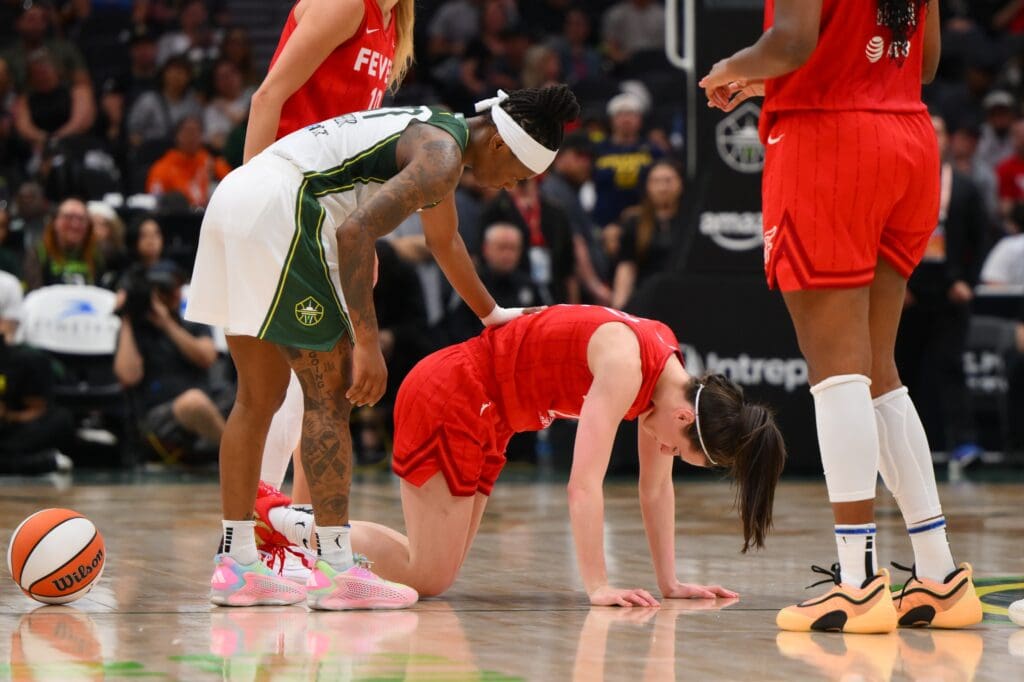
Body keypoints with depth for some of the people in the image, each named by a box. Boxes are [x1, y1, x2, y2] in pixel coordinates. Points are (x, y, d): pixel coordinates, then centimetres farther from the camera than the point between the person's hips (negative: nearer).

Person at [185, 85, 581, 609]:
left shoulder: (433, 137, 24)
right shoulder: (442, 156, -8)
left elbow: (444, 240, 43)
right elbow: (356, 232, -20)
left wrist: (492, 315, 56)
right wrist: (367, 343, -19)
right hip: (278, 211, -10)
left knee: (260, 398, 14)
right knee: (329, 393, -5)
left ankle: (236, 568, 16)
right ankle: (337, 571, -6)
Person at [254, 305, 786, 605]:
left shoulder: (668, 372, -1)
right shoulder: (624, 363, -27)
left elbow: (656, 486, 6)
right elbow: (584, 484, -31)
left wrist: (671, 583, 4)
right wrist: (598, 587, -31)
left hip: (482, 418, 9)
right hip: (446, 401, -9)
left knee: (436, 570, 10)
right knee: (430, 578, -8)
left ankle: (306, 526, 17)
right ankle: (294, 524, 1)